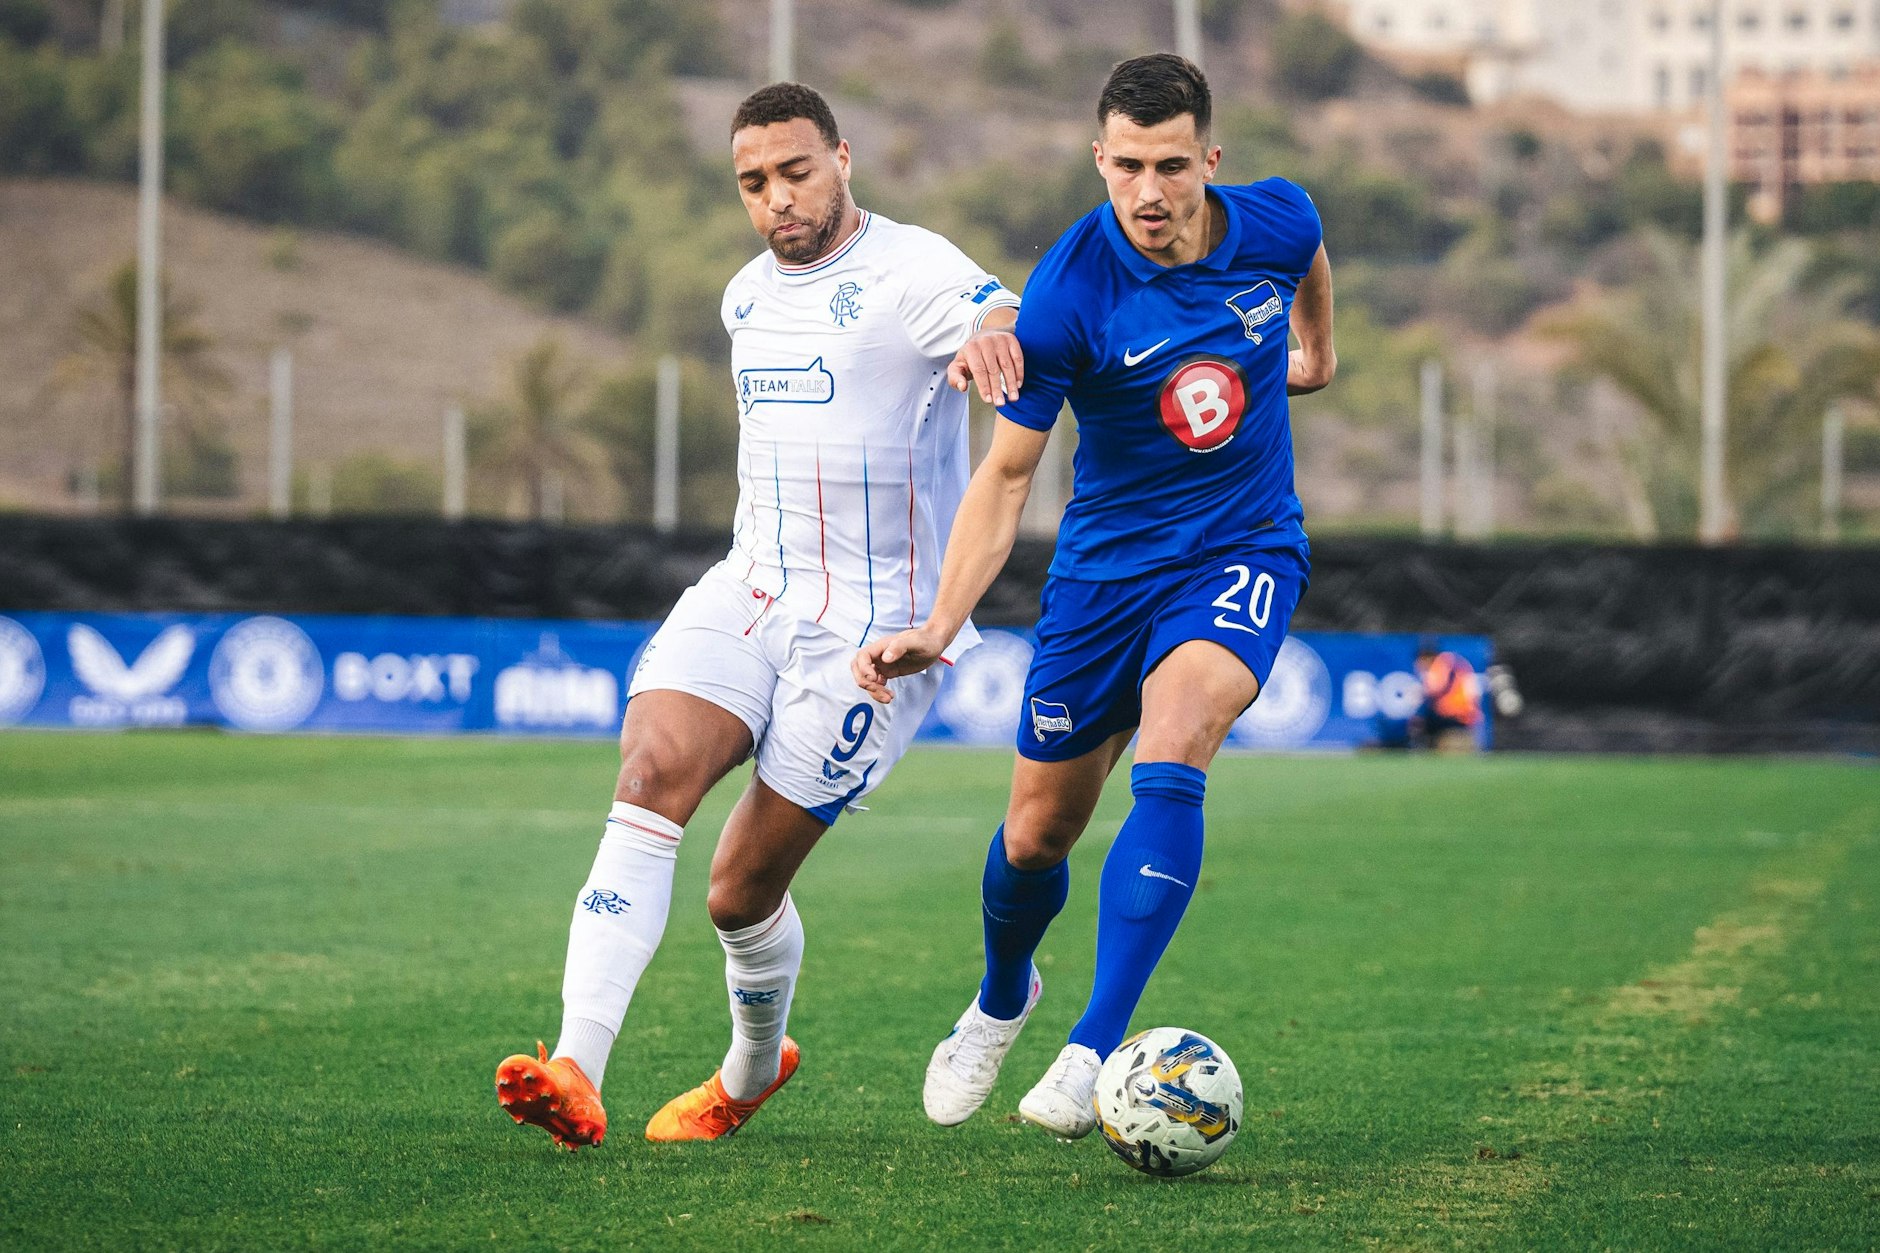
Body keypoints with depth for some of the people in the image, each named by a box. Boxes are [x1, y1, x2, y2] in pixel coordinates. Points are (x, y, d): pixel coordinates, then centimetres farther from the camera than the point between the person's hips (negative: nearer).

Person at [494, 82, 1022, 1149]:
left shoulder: (909, 271, -9)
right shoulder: (748, 297, 15)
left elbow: (1012, 324, -30)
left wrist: (991, 334, -54)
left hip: (876, 618, -6)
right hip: (752, 587, 6)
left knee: (743, 889, -3)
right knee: (655, 769, -23)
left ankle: (751, 1072, 30)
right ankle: (576, 1072, -31)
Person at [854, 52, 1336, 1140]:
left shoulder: (1275, 224, -13)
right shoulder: (1067, 295, -20)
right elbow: (1006, 476, -14)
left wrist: (1318, 349, 33)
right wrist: (939, 625, -25)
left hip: (1243, 552, 0)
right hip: (1106, 564, 0)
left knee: (1167, 761, -28)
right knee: (1036, 836, 8)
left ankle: (1092, 1056, -29)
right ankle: (1002, 1000, 43)